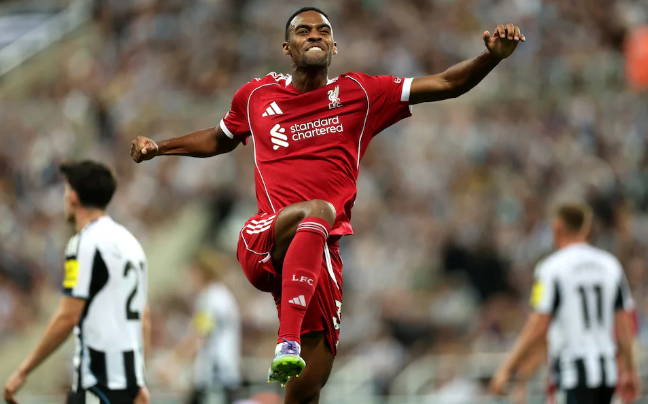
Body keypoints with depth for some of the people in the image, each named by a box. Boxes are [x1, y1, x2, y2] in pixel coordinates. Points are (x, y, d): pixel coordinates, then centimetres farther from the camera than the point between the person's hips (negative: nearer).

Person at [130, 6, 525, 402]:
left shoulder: (360, 94, 11)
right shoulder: (256, 96, 13)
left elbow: (447, 84, 6)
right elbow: (219, 139, 34)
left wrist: (493, 56, -9)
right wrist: (159, 146, 25)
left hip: (320, 257, 2)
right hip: (263, 245, -2)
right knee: (318, 210, -38)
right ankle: (287, 342, -49)